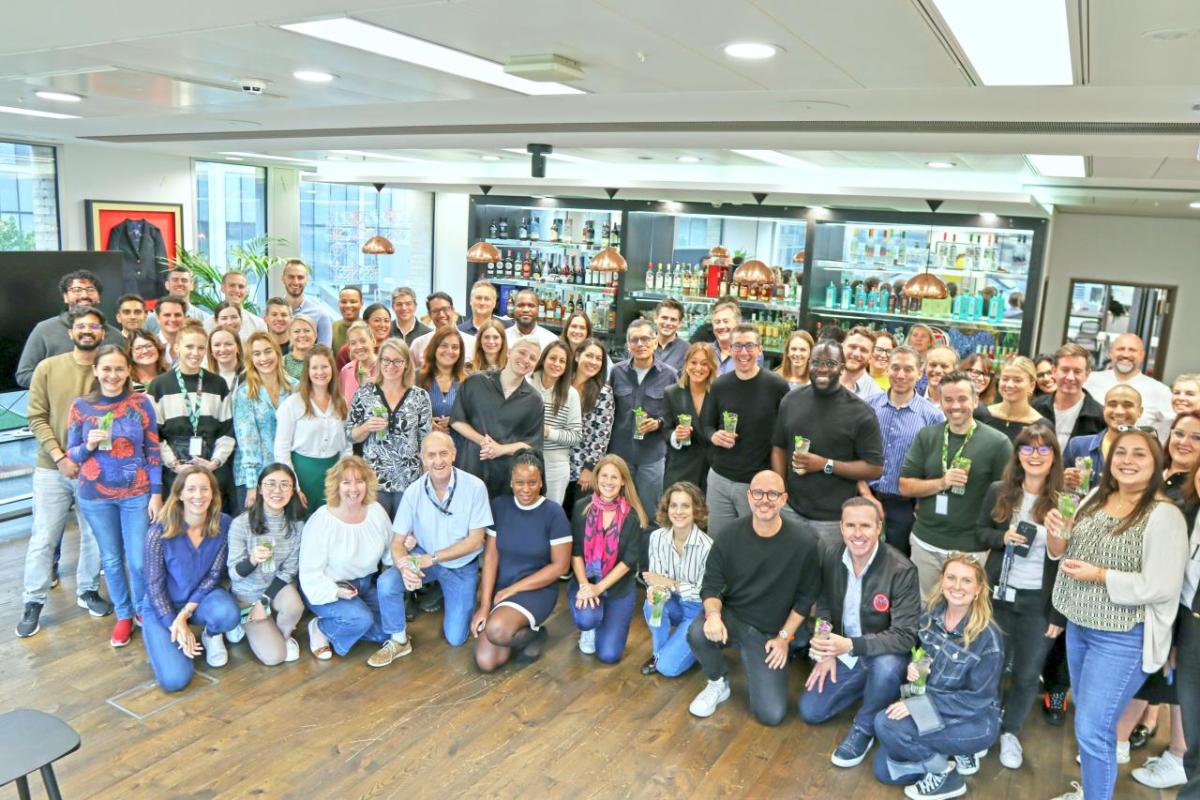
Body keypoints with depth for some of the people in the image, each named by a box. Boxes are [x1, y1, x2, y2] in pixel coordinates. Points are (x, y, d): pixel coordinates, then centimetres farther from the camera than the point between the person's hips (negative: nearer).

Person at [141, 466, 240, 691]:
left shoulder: (223, 524, -13)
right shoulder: (160, 531, -20)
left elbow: (215, 575, -9)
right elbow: (154, 585, -13)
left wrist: (186, 612, -20)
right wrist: (176, 625, -18)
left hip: (202, 597, 2)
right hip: (163, 607, -2)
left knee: (228, 614, -35)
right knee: (175, 679, -20)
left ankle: (211, 635, 3)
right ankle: (160, 640, 15)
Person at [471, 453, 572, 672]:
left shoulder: (554, 513, -12)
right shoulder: (499, 505, -2)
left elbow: (560, 565, -12)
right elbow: (490, 556, -3)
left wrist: (514, 589, -14)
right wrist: (484, 605, -10)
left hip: (537, 589, -4)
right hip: (500, 589, 4)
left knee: (497, 631, -34)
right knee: (485, 662, -11)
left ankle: (533, 633, 0)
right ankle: (518, 632, 19)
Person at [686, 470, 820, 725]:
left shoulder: (803, 544, -14)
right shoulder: (730, 536, -9)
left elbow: (806, 596, -2)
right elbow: (711, 584, -4)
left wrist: (784, 637, -4)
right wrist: (713, 614, -24)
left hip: (769, 634, -1)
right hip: (731, 617, 1)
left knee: (771, 714, -10)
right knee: (697, 633, -33)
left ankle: (755, 666, 23)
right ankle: (718, 683, 1)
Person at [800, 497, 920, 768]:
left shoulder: (902, 571, -27)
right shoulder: (829, 552, -12)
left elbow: (905, 636, -29)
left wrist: (850, 645, -40)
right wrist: (828, 652, -7)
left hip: (882, 654, -4)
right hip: (842, 654, 5)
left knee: (887, 666, -38)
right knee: (810, 712, -1)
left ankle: (864, 727, -8)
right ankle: (868, 685, 22)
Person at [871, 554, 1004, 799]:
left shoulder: (987, 637, -24)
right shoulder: (930, 615, -6)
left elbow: (978, 699, -21)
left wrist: (918, 705, -26)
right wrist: (912, 667, -14)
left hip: (975, 720, -6)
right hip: (932, 711, 7)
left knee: (886, 724, -25)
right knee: (884, 769, 3)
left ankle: (943, 774, -2)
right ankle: (958, 752, 16)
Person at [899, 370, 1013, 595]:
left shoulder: (997, 442, -7)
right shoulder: (926, 436, 2)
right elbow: (905, 486, 2)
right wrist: (942, 483, -15)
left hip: (970, 549, -3)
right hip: (925, 544, 3)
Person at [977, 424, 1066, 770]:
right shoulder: (999, 491, -3)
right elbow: (981, 531, 10)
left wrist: (1060, 613, -7)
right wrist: (1002, 538, -14)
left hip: (1040, 603, -1)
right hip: (998, 594, 2)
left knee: (1028, 673, 12)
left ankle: (1010, 733, 34)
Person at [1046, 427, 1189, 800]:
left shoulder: (1164, 516, -18)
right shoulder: (1096, 497, 2)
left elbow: (1161, 588, -22)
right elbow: (1062, 553, 10)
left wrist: (1099, 574, -20)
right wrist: (1056, 532, -11)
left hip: (1122, 639, -7)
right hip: (1078, 626, 7)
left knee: (1091, 730, -3)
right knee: (1088, 719, 21)